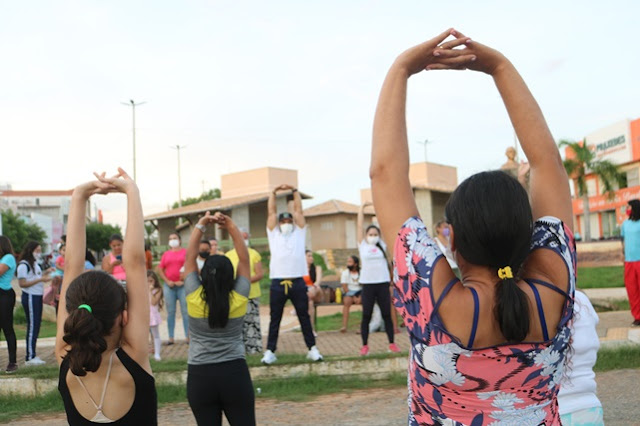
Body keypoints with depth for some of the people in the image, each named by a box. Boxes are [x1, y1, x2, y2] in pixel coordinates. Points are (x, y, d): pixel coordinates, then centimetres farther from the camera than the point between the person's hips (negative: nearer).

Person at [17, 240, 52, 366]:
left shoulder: (36, 264, 15)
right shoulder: (23, 265, -12)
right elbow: (22, 283, -18)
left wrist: (45, 274, 7)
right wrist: (40, 279, -20)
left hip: (38, 296, 9)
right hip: (30, 297, -9)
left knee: (36, 325, 10)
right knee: (32, 326, -6)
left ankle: (33, 355, 16)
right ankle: (30, 357, 0)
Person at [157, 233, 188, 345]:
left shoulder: (185, 252, 5)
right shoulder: (166, 254, 13)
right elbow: (160, 269, 10)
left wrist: (184, 281, -10)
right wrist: (167, 281, -2)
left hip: (183, 285, -3)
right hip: (169, 286, 3)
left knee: (185, 311, -4)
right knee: (170, 312, 4)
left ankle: (188, 336, -1)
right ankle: (170, 337, 7)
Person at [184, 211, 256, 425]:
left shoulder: (194, 298, -7)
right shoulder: (238, 299, -7)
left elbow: (190, 258, 0)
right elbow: (244, 259, -1)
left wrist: (200, 226, 1)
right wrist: (232, 227, -3)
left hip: (200, 376, 0)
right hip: (235, 372, 0)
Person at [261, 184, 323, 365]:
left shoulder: (299, 233, 14)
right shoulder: (273, 234, 14)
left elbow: (298, 211, 10)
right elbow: (271, 212, 11)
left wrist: (294, 191, 10)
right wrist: (274, 192, 10)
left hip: (298, 282, 0)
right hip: (278, 283, 0)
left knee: (304, 317, 6)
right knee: (275, 319, 5)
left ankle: (312, 349, 12)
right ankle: (270, 351, 9)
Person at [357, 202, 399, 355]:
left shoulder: (382, 245, 10)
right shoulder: (363, 245, 6)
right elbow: (360, 226, 5)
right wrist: (362, 208, 6)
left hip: (383, 283, 1)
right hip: (367, 284, -1)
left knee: (387, 314, 5)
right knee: (366, 316, 2)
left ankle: (392, 343, 13)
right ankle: (365, 346, 8)